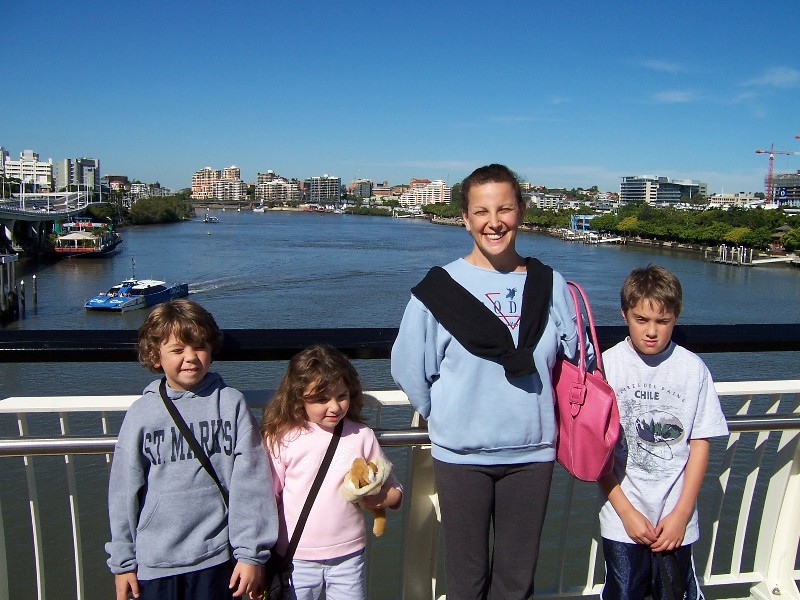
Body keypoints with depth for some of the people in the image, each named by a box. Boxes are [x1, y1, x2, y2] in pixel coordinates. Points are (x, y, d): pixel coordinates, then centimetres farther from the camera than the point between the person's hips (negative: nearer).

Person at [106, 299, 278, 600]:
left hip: (217, 560, -1)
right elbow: (124, 492, 3)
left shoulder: (231, 404, -6)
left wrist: (252, 553, -6)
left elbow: (251, 483, -5)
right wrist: (122, 562, 6)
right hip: (154, 562, 1)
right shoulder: (141, 413, -3)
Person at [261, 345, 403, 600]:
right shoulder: (282, 438, -8)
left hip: (349, 555, 2)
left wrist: (376, 499, -17)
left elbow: (394, 490, 5)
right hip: (297, 559, -1)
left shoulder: (362, 436, -2)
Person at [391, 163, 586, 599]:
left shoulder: (551, 285, 0)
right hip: (461, 454, -2)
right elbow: (409, 368, -2)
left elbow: (578, 361, 8)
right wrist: (448, 419, 3)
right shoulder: (439, 288, -8)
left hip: (532, 452, 2)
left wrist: (537, 417, 6)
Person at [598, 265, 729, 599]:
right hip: (622, 520, -1)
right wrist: (626, 512, -7)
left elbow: (700, 443, 1)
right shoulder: (606, 365, -8)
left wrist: (681, 514, -3)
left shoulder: (693, 369, -4)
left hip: (676, 520, 1)